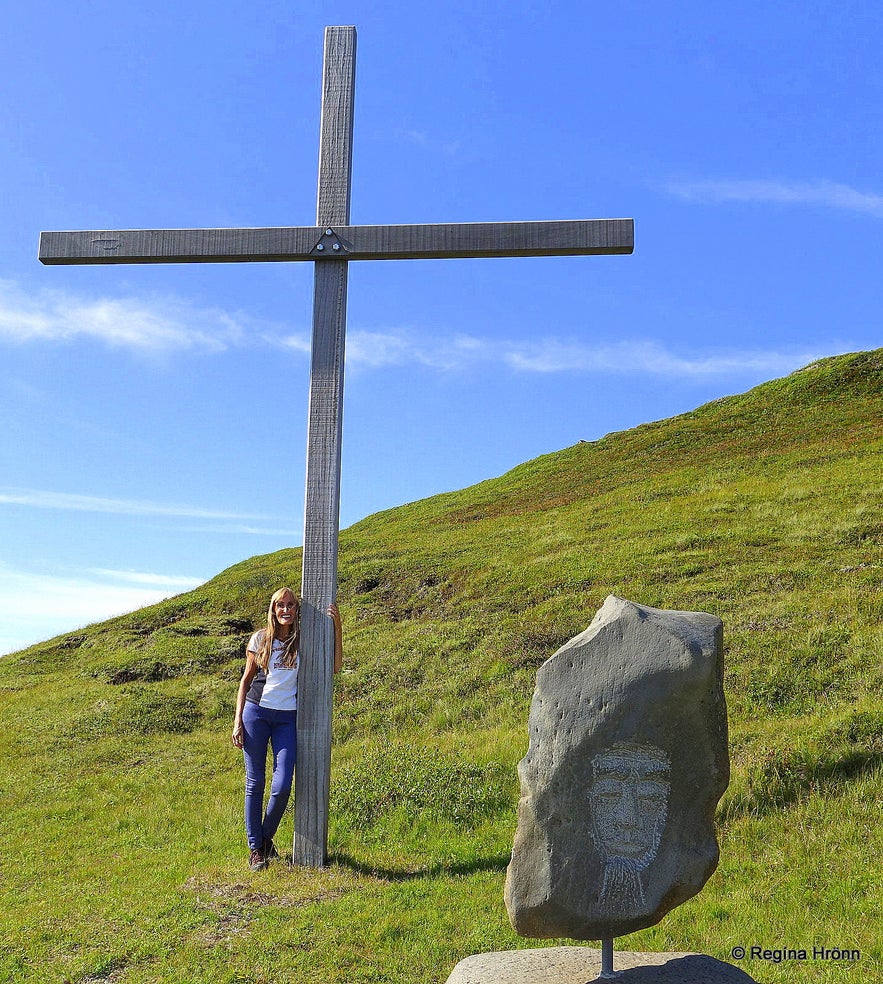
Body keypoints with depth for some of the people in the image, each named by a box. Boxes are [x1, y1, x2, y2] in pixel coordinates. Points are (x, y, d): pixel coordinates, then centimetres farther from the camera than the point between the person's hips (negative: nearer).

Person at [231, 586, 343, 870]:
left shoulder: (304, 641, 3)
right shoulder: (260, 639, 3)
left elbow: (334, 667, -4)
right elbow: (246, 680, 8)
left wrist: (337, 628, -10)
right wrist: (237, 721, 2)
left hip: (287, 718, 0)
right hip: (256, 712, 0)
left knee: (282, 786, -7)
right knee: (255, 783, 2)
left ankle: (267, 839, 18)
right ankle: (255, 848, 13)